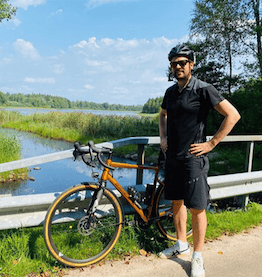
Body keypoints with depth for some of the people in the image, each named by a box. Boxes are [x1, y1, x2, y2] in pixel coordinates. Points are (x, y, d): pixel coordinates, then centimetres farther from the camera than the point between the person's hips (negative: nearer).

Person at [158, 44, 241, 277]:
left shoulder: (203, 89, -10)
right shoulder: (171, 91, 10)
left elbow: (233, 115, -14)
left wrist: (211, 144, -13)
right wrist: (163, 138, 14)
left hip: (193, 157, -6)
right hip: (172, 156, 7)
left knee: (197, 207, 0)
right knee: (177, 202, 15)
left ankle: (197, 257, 17)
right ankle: (181, 244, 34)